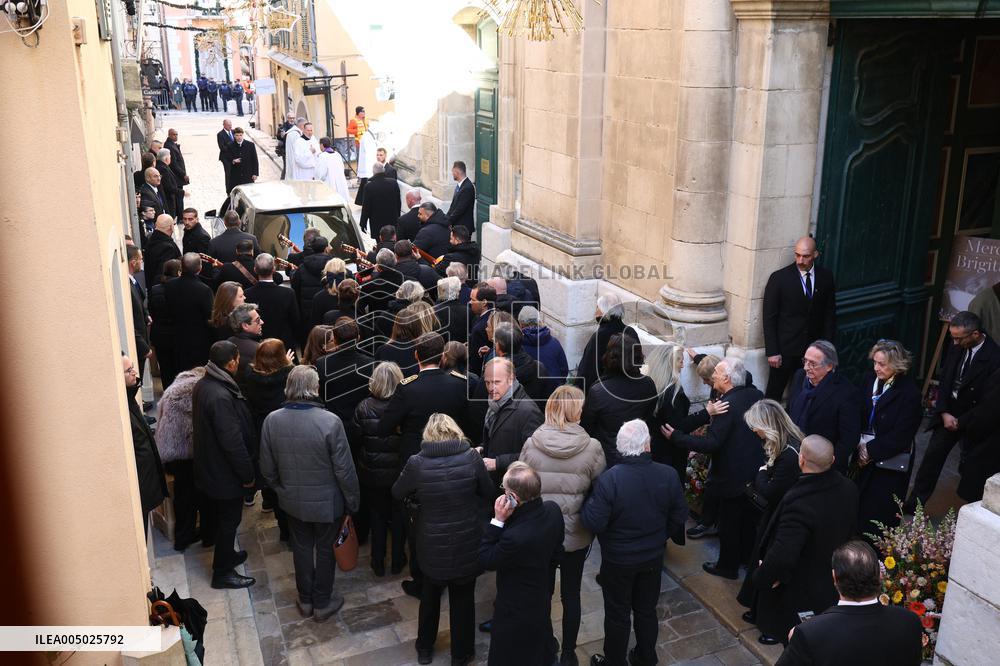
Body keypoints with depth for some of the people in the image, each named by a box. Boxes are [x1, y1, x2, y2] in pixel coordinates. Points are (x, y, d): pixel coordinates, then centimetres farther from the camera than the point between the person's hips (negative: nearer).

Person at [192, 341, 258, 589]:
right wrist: (247, 474, -16)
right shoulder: (221, 396, -31)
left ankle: (225, 555, 44)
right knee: (229, 520, 8)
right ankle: (222, 573, 22)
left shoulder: (203, 385, -1)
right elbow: (232, 441, -29)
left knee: (222, 516, 26)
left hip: (209, 465, 9)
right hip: (225, 472, -9)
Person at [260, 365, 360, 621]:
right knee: (325, 550, 17)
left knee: (301, 548, 23)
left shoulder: (272, 420, -14)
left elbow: (267, 468, -2)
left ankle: (305, 600, 39)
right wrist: (353, 501, -4)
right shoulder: (330, 422, -27)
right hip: (327, 503, -3)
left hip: (292, 501, 3)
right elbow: (345, 470, -20)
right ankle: (322, 604, 33)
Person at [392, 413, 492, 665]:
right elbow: (488, 492, -1)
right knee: (463, 598, 19)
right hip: (467, 543, 0)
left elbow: (397, 493, 0)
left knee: (430, 595, 25)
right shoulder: (471, 457, -16)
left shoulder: (416, 462, -17)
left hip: (432, 545, 1)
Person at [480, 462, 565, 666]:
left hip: (517, 611, -7)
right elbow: (556, 553, -1)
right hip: (543, 596, 7)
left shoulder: (515, 537, -43)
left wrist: (497, 521, -29)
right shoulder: (553, 509, -18)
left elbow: (486, 560, -24)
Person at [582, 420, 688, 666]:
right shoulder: (669, 475, -18)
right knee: (647, 609, 24)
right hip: (653, 558, 3)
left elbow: (593, 523, -26)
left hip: (618, 560, -3)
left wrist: (588, 503, -7)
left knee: (617, 613, 17)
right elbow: (679, 516, -5)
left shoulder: (608, 479, -30)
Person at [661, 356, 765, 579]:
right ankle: (747, 555, 43)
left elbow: (711, 443, -29)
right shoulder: (755, 395, -5)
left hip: (733, 475, -8)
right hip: (756, 469, 8)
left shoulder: (727, 405, -29)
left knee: (729, 522, 11)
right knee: (749, 516, 25)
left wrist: (676, 437, -23)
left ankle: (728, 566, 26)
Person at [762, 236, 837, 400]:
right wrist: (772, 352, -9)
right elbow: (769, 318, -5)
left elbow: (830, 313, 10)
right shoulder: (779, 278, -7)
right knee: (774, 395, 3)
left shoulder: (826, 276, 3)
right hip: (785, 348, -2)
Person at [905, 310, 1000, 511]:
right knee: (932, 456, 5)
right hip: (949, 413, 5)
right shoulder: (956, 348, -4)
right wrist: (944, 413, -5)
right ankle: (914, 503, 12)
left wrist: (962, 422, -17)